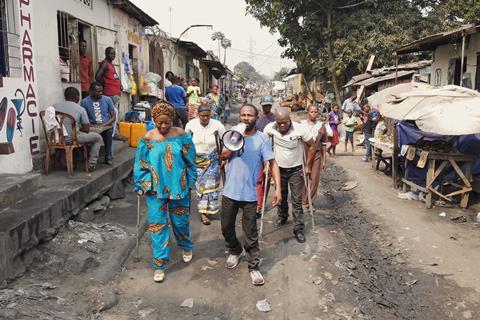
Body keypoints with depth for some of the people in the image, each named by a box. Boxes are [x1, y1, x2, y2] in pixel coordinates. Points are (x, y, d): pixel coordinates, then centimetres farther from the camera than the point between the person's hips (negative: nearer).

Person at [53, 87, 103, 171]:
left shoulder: (55, 106, 5)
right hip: (71, 139, -6)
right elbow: (86, 130, -5)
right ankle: (92, 164, 12)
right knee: (98, 137, 15)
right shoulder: (80, 109, -7)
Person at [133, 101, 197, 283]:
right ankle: (159, 264, 12)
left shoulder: (181, 135, -5)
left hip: (178, 186, 0)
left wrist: (190, 182, 2)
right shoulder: (147, 139, -5)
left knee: (181, 220, 14)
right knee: (157, 225, 1)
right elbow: (140, 165, 1)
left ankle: (186, 247, 44)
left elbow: (190, 161, 1)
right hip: (156, 188, 0)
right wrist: (142, 185, -2)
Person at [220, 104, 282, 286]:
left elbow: (273, 163, -9)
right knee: (226, 228, 17)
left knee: (250, 234, 3)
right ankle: (236, 251, 44)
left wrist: (278, 189, -18)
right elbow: (223, 156, 0)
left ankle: (254, 266, 20)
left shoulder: (262, 139, -6)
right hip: (230, 191, 4)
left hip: (249, 194, -3)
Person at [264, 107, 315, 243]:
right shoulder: (269, 128, -18)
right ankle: (282, 216, 44)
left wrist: (307, 167, -9)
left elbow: (311, 146, -10)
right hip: (279, 169, 2)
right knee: (281, 196, 20)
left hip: (296, 170, -2)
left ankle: (299, 228, 7)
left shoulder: (300, 129, -23)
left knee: (297, 200, -1)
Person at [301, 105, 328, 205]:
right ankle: (300, 200, 16)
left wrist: (324, 160, 6)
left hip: (316, 155, 2)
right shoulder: (301, 124, -2)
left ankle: (308, 201, 16)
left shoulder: (321, 125, 3)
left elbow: (324, 144, 7)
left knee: (314, 179, 3)